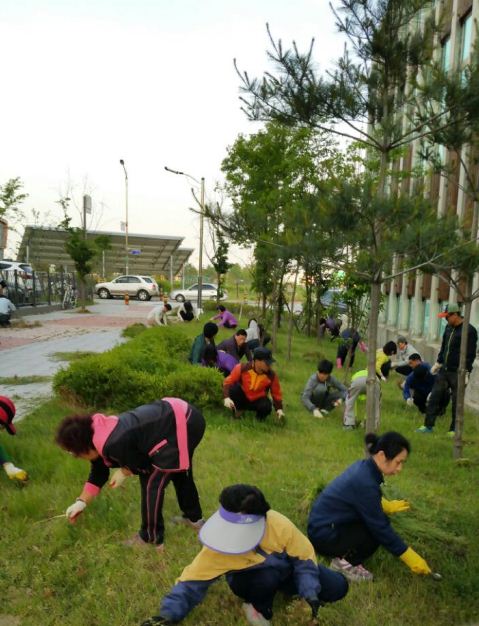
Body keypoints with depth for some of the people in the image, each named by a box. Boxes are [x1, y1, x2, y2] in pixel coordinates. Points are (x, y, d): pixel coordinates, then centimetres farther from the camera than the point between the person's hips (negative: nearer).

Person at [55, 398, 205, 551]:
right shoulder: (98, 436, 5)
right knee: (179, 472, 29)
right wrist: (81, 502, 20)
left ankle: (151, 538, 17)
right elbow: (98, 474, 19)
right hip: (179, 414, 10)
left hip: (183, 425, -10)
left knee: (151, 483, -2)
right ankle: (193, 517, 49)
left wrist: (123, 472, 6)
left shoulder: (113, 445, -25)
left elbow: (145, 466, -11)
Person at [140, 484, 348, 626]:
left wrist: (310, 594, -26)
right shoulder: (218, 549, -34)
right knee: (267, 577, -39)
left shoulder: (280, 525, -36)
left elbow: (304, 557, -19)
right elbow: (193, 580, -24)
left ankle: (279, 587, 16)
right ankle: (259, 608, -2)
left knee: (337, 588, -5)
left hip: (284, 567, 2)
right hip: (250, 580, -2)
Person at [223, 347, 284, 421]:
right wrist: (226, 398, -33)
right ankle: (238, 409, -2)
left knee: (266, 406, -34)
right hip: (242, 398, 0)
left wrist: (279, 409, -18)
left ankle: (259, 417, 5)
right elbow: (228, 382, -18)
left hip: (257, 401, 0)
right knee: (233, 388, -31)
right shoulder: (242, 368, -23)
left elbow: (276, 393, -6)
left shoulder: (271, 375, -17)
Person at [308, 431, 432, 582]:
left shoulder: (364, 467, 0)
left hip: (324, 524, 9)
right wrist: (410, 558, -10)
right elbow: (381, 528, -20)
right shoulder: (365, 482, -27)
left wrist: (388, 505, 13)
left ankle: (344, 555, 12)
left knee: (378, 520, 8)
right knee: (377, 531, -13)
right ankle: (344, 562, -1)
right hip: (323, 535, -9)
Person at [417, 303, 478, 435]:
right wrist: (438, 362, 21)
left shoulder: (469, 330, -14)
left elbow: (471, 354, -16)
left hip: (457, 373, -7)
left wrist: (466, 372, -18)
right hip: (444, 370, 7)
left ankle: (454, 430, 17)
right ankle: (428, 426, 13)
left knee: (456, 402, 4)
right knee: (435, 397, 6)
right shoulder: (449, 327, 10)